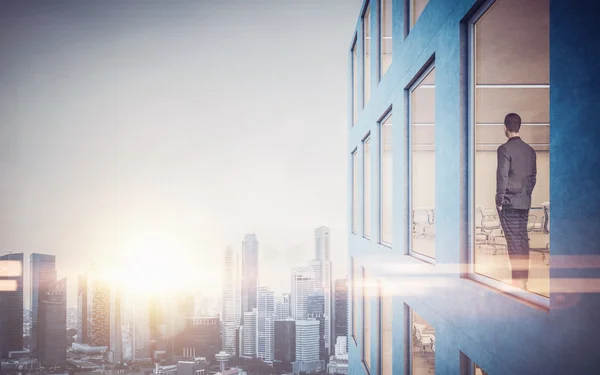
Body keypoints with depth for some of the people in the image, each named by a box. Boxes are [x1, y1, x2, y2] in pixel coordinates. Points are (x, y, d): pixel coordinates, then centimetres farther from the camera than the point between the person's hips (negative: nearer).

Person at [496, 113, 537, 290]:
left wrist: (499, 200, -8)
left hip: (509, 202, -6)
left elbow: (502, 176, -14)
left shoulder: (504, 149, -11)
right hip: (525, 202, 6)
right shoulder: (530, 150, 10)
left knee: (514, 240, -4)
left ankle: (518, 280, -3)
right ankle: (524, 278, 16)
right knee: (523, 239, 11)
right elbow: (533, 177, 13)